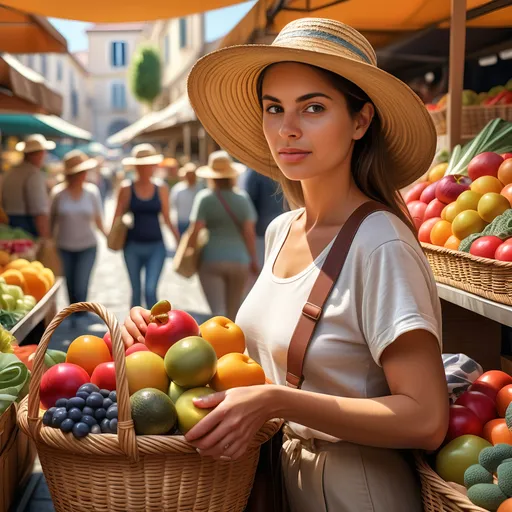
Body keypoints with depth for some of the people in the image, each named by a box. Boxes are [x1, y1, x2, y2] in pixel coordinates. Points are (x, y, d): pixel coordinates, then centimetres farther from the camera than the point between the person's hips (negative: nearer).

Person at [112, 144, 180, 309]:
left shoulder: (161, 189, 4)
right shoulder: (127, 188, 0)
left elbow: (166, 219, 9)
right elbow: (118, 216, 2)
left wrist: (179, 238, 4)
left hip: (156, 247, 0)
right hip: (133, 246, 1)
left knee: (150, 290, -12)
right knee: (136, 292, 11)